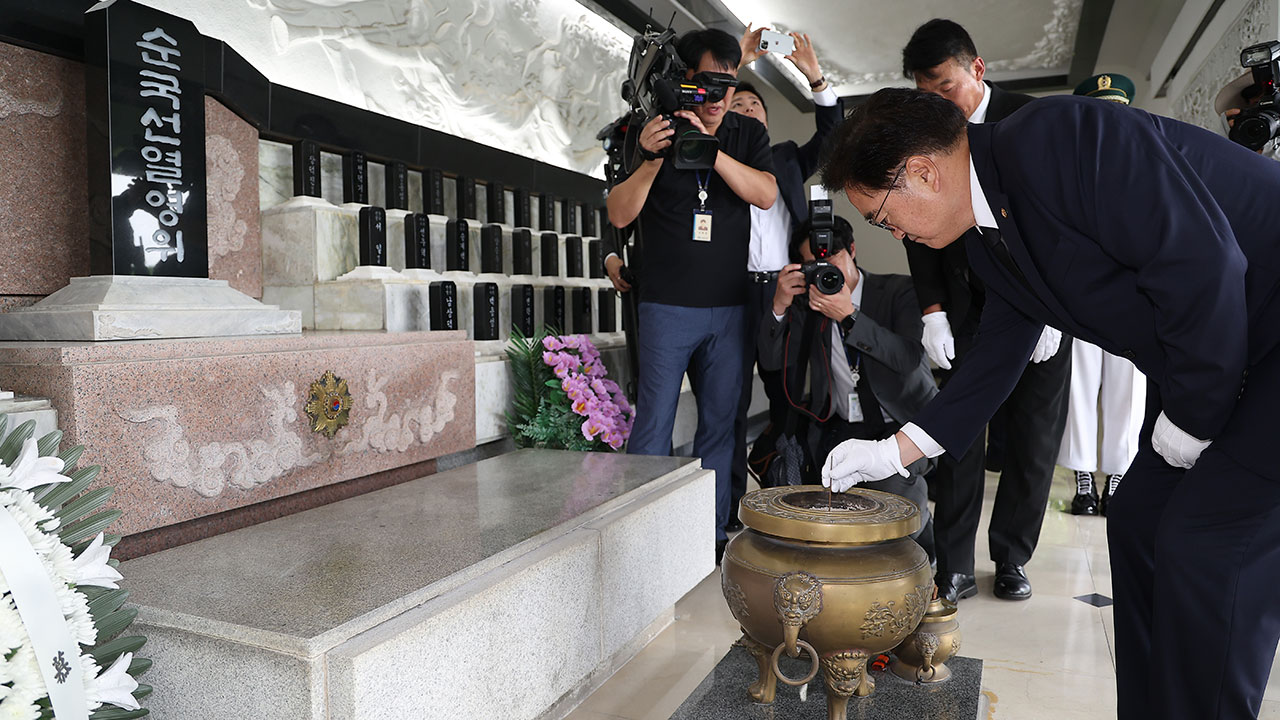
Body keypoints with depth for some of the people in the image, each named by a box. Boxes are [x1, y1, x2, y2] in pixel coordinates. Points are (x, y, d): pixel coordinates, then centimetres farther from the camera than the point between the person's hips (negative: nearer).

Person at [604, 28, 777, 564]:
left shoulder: (748, 135, 9)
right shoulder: (653, 131, 2)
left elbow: (766, 194, -9)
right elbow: (619, 215, -4)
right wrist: (652, 159, -20)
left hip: (729, 305, 3)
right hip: (667, 304, -3)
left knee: (720, 424, 7)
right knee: (653, 423, -4)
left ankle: (711, 535, 18)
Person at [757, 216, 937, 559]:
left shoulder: (899, 291, -8)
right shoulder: (808, 303, 3)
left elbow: (910, 357, -23)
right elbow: (772, 360, -3)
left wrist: (849, 317, -31)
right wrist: (780, 306, -19)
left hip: (904, 422, -3)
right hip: (841, 427, 4)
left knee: (891, 484, -30)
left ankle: (922, 540, 8)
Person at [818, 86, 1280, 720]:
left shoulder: (1059, 137, -26)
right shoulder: (988, 241, 2)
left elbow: (1202, 264, -29)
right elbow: (998, 357, 10)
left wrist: (1188, 417, -17)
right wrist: (892, 452, 9)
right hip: (1208, 355, 9)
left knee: (1205, 543, -10)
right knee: (1139, 519, 9)